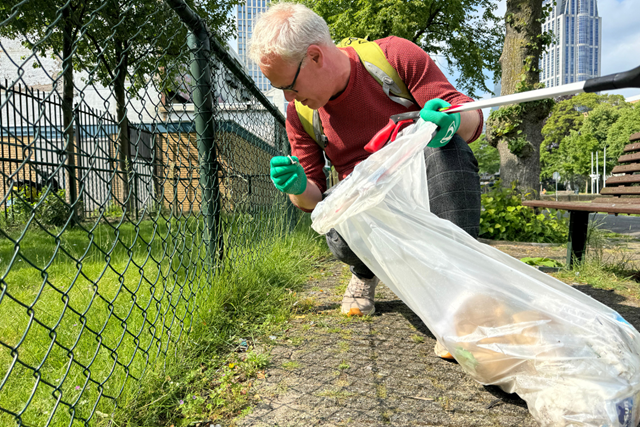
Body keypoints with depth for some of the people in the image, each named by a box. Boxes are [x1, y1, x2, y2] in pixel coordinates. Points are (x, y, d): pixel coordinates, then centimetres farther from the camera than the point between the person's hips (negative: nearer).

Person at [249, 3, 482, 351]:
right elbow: (313, 198, 4)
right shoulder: (299, 113, -1)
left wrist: (452, 121, -37)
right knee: (341, 236, -32)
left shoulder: (395, 56, -11)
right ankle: (366, 271, 7)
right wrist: (298, 187, -21)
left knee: (449, 147, -32)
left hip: (426, 192, -1)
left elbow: (473, 118, -12)